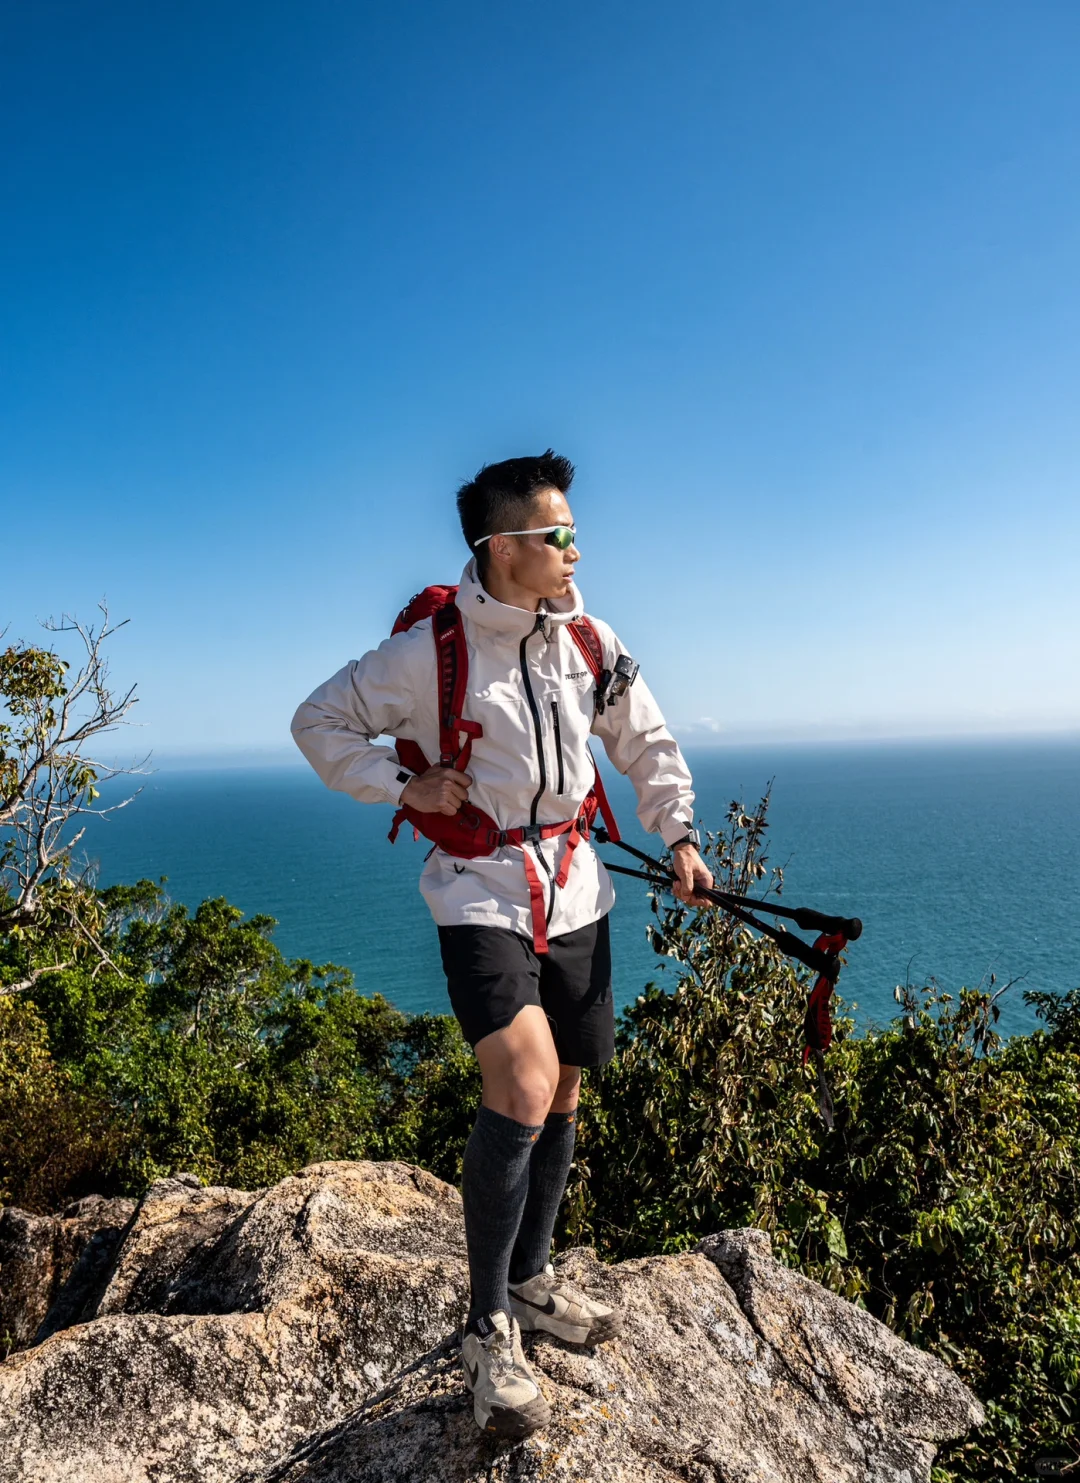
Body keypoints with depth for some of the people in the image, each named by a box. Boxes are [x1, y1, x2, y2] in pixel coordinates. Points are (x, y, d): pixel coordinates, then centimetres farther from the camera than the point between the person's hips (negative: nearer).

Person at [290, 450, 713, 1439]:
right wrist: (403, 784, -13)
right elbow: (321, 724, -1)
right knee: (524, 1085, -20)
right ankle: (487, 1330, 3)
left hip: (574, 891, 6)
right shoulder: (429, 652, -12)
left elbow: (648, 745, 15)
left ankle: (532, 1283, 35)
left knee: (563, 1093, 13)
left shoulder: (591, 643, 2)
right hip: (481, 891, -5)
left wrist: (678, 835, 6)